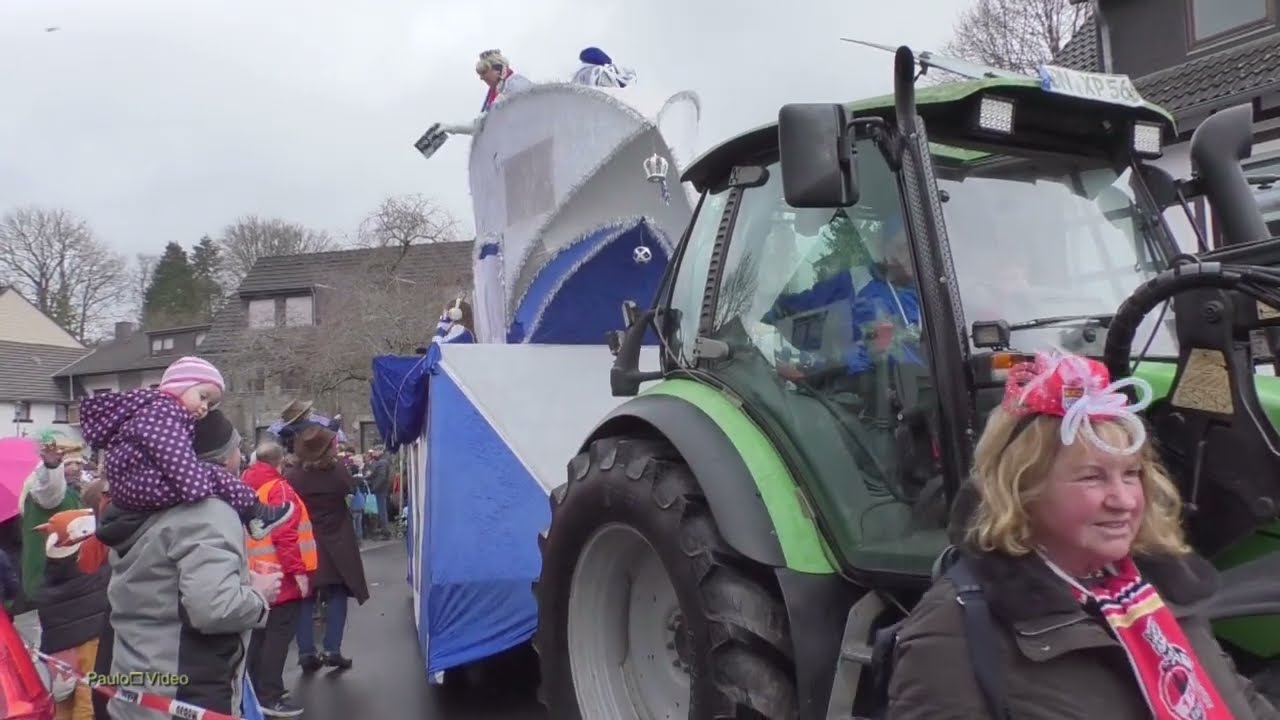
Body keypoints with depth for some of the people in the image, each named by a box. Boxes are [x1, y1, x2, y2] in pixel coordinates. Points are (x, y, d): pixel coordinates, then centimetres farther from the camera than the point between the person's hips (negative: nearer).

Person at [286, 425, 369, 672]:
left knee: (305, 599, 10)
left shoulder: (291, 476, -11)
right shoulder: (338, 470, -10)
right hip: (335, 545, -1)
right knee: (336, 596, 10)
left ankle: (306, 653, 8)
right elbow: (352, 492, 7)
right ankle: (332, 650, 5)